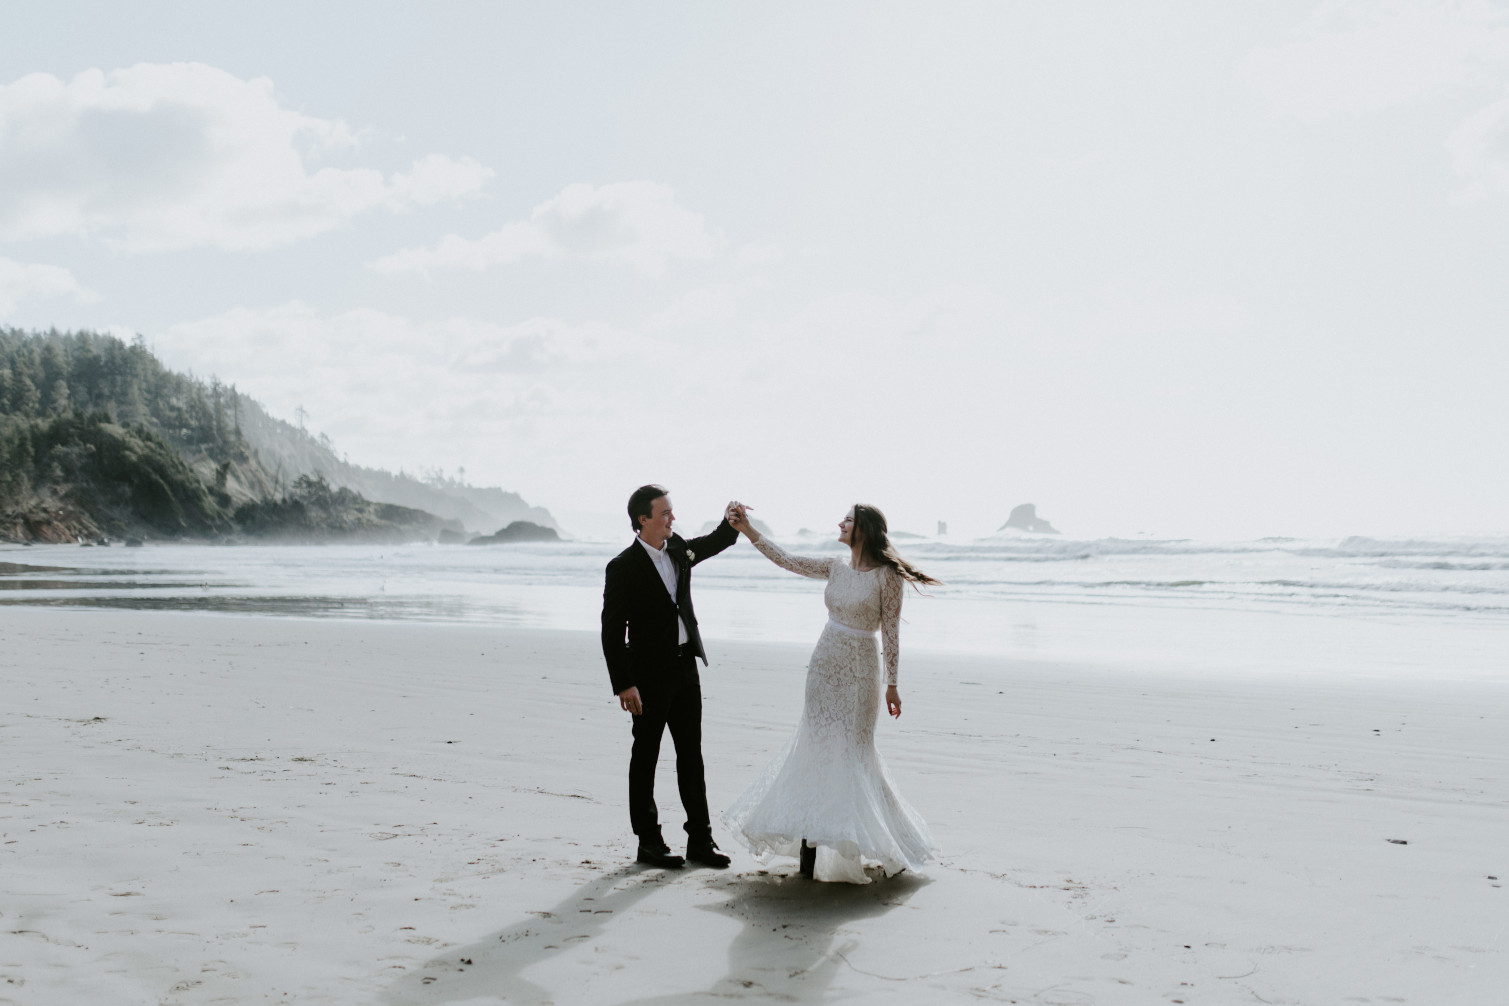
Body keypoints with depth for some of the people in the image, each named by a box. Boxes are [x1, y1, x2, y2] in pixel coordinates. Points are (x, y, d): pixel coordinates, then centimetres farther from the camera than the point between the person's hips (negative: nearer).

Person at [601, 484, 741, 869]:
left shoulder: (679, 549, 5)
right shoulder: (623, 567, -14)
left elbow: (713, 544, 24)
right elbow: (612, 631, -14)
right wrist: (623, 685, -18)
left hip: (686, 666, 6)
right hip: (650, 674, -6)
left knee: (692, 754, 10)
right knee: (645, 756, 6)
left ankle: (700, 839, 17)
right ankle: (648, 841, 16)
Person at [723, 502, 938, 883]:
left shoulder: (887, 575, -11)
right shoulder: (836, 567, 5)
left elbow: (891, 632, -10)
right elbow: (786, 561, 5)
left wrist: (892, 683, -9)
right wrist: (747, 529, -1)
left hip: (859, 669, -5)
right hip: (825, 663, 5)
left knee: (852, 750, -2)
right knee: (815, 745, 5)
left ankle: (891, 841, 13)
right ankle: (812, 837, 12)